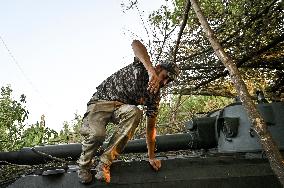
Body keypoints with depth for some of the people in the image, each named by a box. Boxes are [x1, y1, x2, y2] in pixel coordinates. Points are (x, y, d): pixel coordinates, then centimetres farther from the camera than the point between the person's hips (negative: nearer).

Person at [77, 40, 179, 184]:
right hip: (101, 100, -3)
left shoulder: (154, 96, 2)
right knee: (96, 134, -34)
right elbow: (135, 43, -27)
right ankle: (84, 164, 2)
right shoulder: (141, 67, -7)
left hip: (121, 107, 4)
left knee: (135, 112, -33)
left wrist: (151, 156, -1)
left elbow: (150, 126, 3)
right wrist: (151, 70, -38)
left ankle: (105, 162, -23)